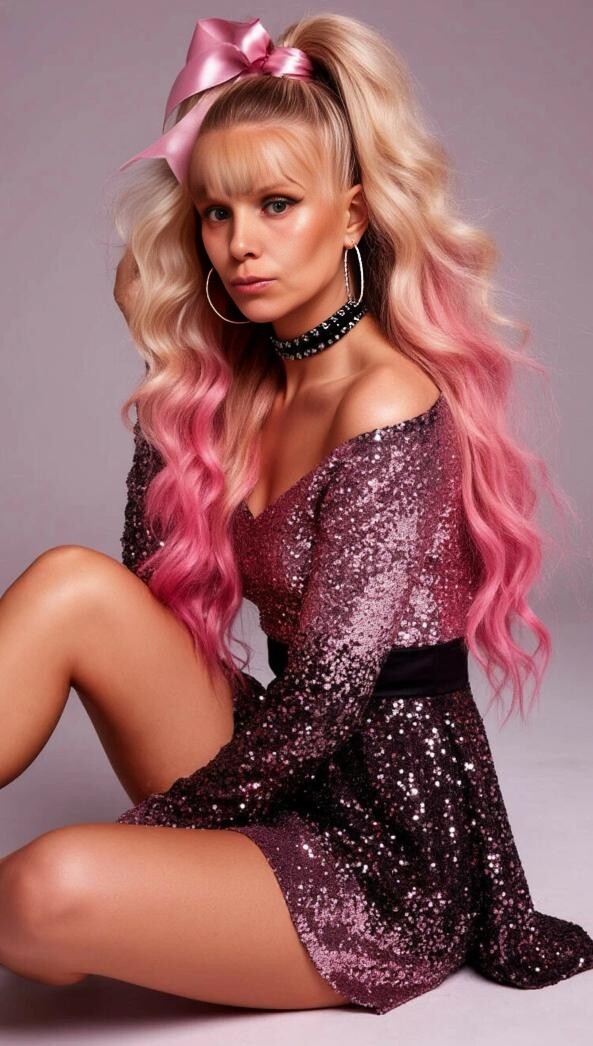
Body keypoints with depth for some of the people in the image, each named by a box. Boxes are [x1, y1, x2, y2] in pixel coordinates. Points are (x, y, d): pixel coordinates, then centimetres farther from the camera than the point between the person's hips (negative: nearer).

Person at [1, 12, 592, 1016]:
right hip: (282, 782, 7)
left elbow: (324, 698, -20)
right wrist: (166, 410, 0)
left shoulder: (387, 404, -18)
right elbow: (152, 596, 3)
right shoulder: (233, 387, 6)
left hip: (391, 850, -7)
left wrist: (133, 834, -13)